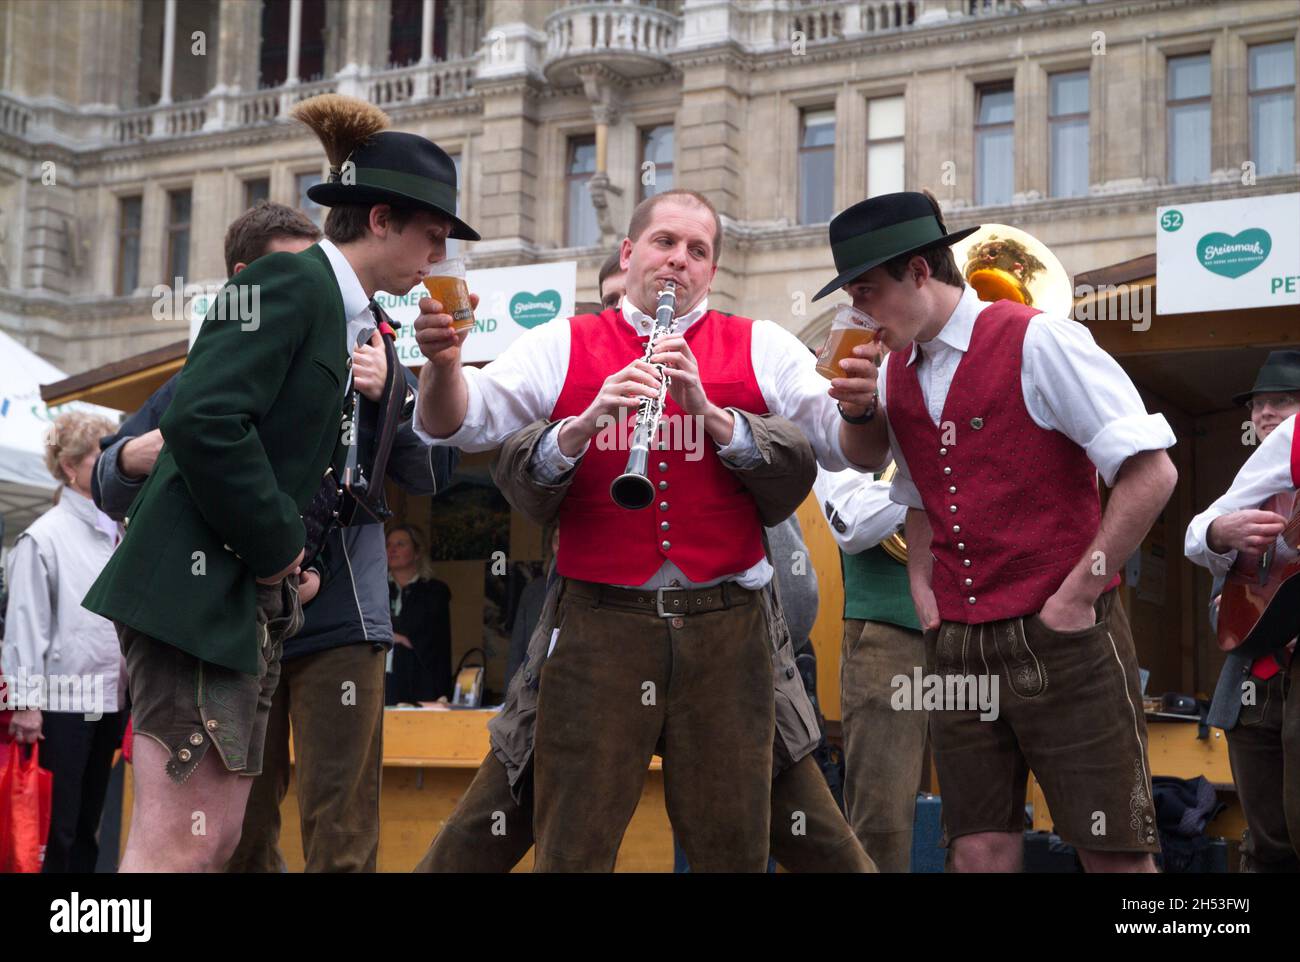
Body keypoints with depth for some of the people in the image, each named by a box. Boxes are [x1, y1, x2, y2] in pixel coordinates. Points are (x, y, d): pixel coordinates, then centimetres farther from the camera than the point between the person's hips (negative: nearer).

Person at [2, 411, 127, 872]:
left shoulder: (116, 534, 11)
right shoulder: (44, 537, -8)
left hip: (111, 697, 7)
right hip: (64, 700, -7)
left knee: (88, 820, 12)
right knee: (55, 826, -2)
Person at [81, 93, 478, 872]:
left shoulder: (349, 313, 17)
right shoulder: (293, 282, -9)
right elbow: (204, 421, -22)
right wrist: (277, 550, -13)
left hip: (254, 597, 10)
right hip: (202, 586, -10)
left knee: (219, 840, 9)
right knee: (178, 844, -11)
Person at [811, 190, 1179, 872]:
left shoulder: (1036, 342, -9)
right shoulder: (895, 374, 11)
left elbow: (1151, 474, -13)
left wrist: (1075, 597, -12)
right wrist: (924, 592, 8)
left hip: (1061, 636, -6)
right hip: (956, 647, 6)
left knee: (1114, 853, -2)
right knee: (980, 851, 5)